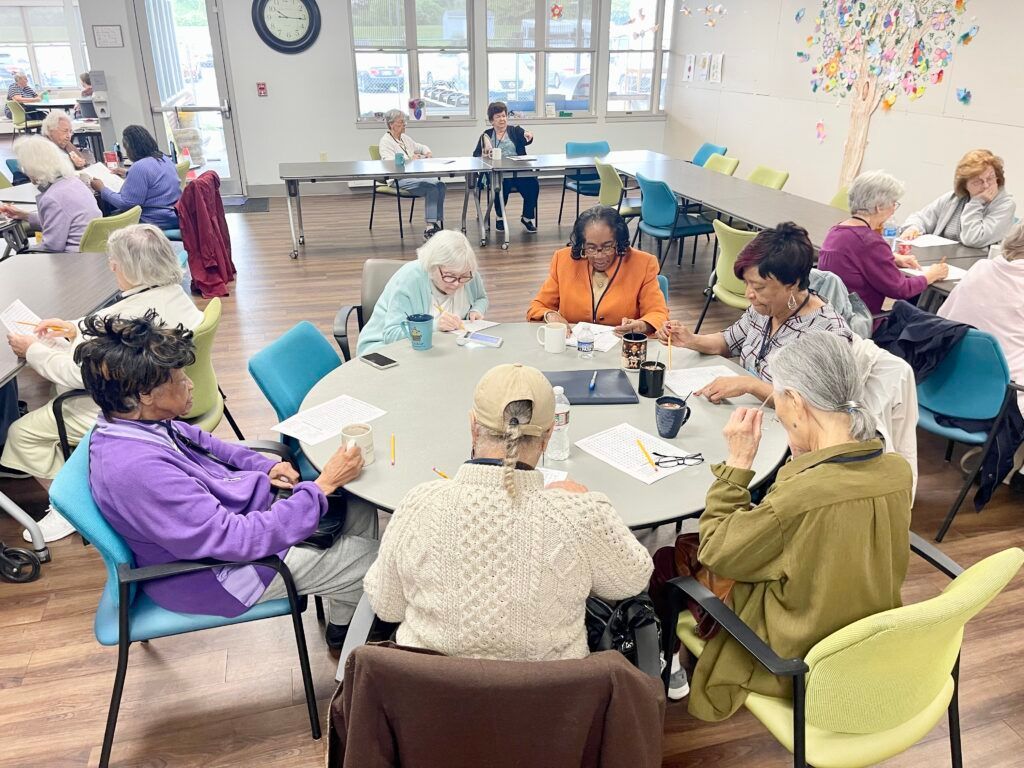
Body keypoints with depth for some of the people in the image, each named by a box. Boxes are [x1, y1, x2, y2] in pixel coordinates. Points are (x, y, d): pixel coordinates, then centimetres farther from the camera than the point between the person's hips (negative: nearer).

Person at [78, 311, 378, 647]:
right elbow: (238, 539, -34)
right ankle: (344, 625, 28)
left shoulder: (137, 420, -7)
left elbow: (204, 442, 15)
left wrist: (264, 465, 0)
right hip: (216, 574, -9)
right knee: (369, 557, -3)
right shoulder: (135, 469, -36)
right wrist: (323, 486, -29)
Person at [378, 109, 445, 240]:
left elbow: (420, 146, 37)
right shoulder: (385, 142, -2)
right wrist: (411, 159, -20)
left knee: (440, 185, -19)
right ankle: (430, 227, -29)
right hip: (399, 180, -8)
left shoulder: (405, 137, 23)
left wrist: (428, 152, 14)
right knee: (432, 187, -28)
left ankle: (438, 224, -20)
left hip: (414, 175, 8)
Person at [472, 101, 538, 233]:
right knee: (502, 185, -35)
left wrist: (528, 136, -28)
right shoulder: (486, 135, 17)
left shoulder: (515, 131, 18)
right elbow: (475, 155, 9)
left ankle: (527, 218, -8)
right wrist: (485, 154, -14)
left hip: (518, 171, 1)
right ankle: (500, 217, -11)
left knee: (533, 184, -27)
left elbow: (525, 140, -3)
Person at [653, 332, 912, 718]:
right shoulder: (898, 470, -15)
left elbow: (715, 553, -19)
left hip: (798, 666, -7)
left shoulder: (799, 497, -37)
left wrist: (737, 462, -18)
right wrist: (805, 457, -4)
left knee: (664, 561, 10)